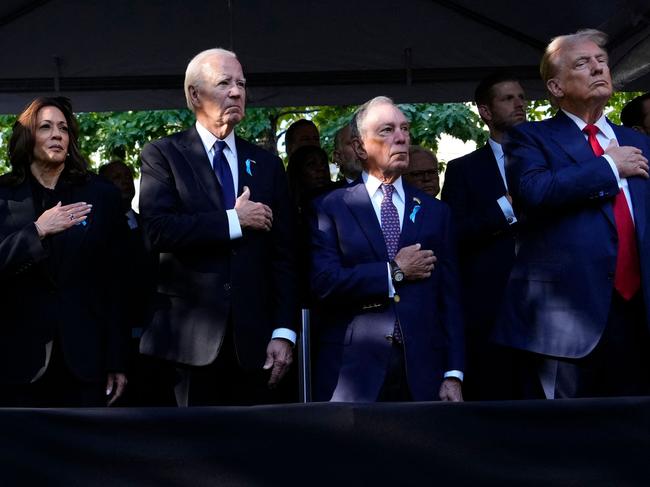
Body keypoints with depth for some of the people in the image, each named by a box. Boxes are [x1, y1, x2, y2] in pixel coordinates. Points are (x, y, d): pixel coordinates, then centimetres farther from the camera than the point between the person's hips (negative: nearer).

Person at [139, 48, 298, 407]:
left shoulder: (266, 164, 12)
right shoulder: (162, 155, 2)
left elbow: (283, 255, 8)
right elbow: (157, 230, -15)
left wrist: (284, 332, 0)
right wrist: (233, 221, -10)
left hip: (252, 340, 3)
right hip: (188, 339, -3)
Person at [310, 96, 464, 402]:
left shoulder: (435, 212, 11)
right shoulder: (330, 208, 2)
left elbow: (449, 299, 7)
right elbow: (322, 282, -11)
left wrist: (453, 375, 0)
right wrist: (395, 272, -9)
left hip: (422, 373, 3)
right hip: (352, 370, -2)